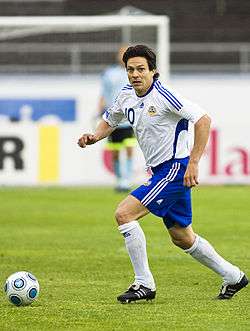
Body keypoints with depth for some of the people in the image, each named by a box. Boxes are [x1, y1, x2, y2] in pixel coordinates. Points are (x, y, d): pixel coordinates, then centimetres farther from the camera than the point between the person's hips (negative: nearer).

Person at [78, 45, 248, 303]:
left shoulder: (163, 96, -19)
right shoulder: (126, 96, 4)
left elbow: (203, 119, -23)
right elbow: (110, 120, 23)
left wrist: (193, 163, -25)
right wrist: (94, 136, 1)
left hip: (176, 169, -9)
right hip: (160, 172, 9)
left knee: (124, 214, -16)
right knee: (182, 238, 18)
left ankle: (144, 284, -10)